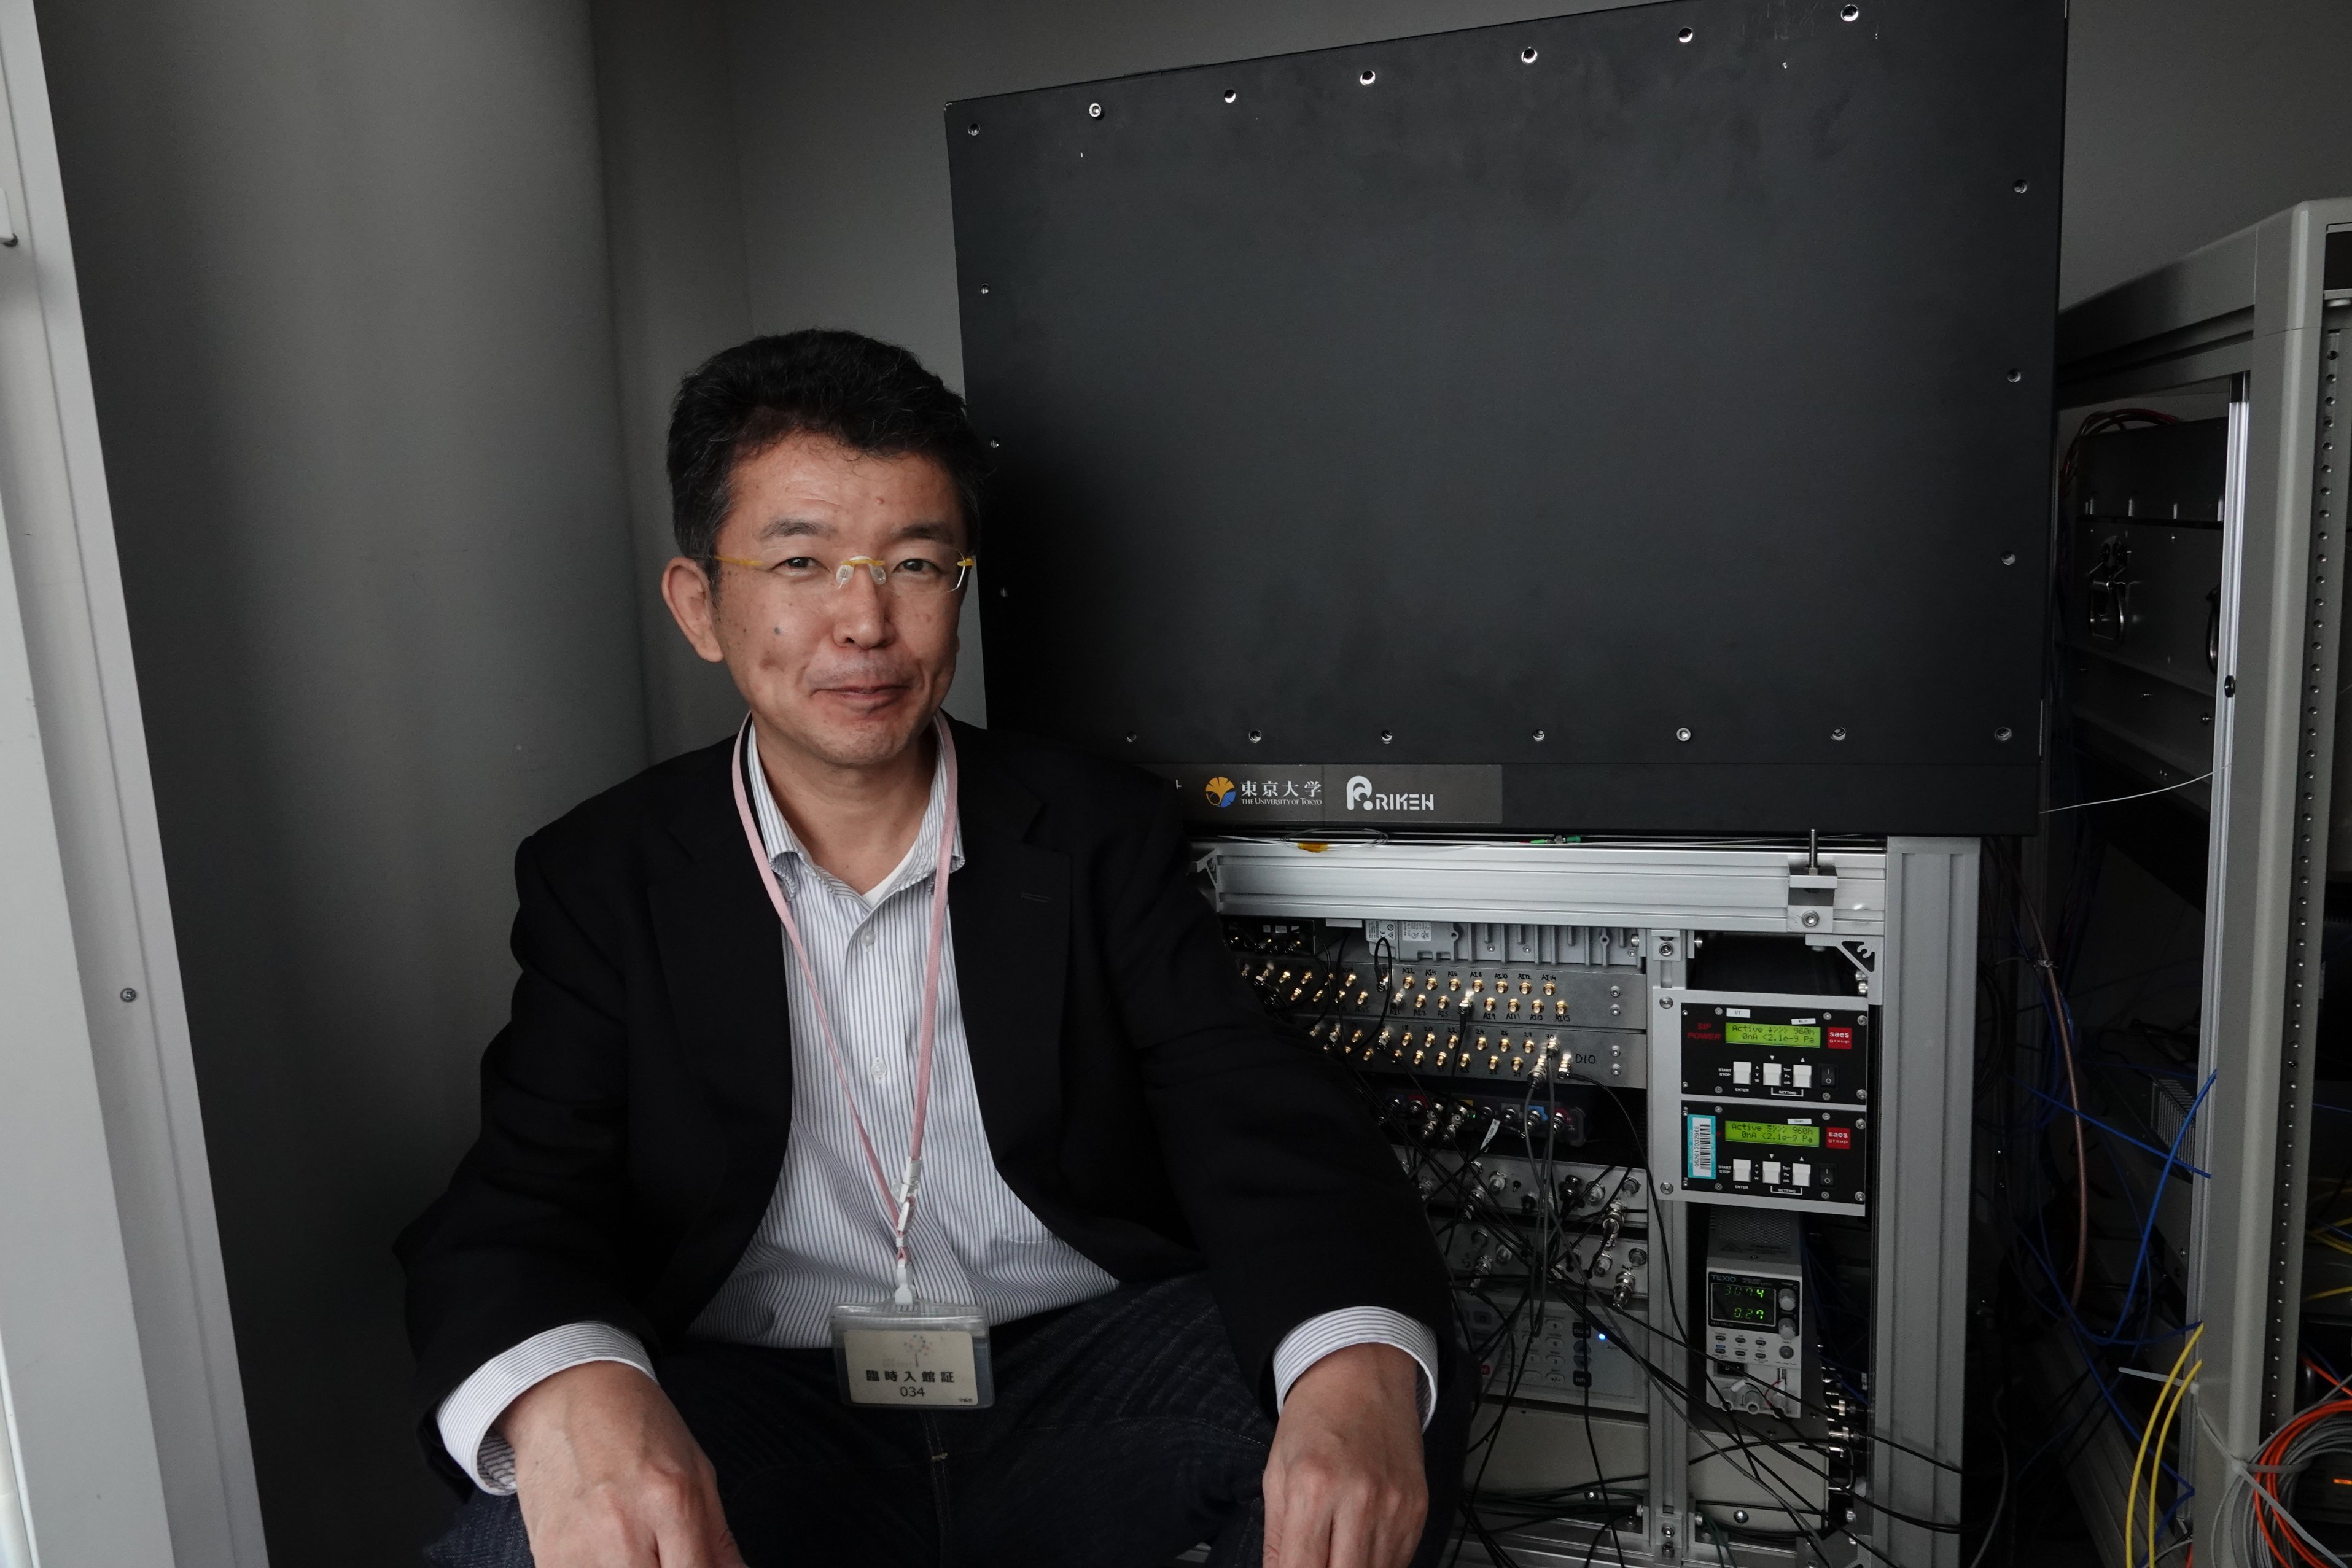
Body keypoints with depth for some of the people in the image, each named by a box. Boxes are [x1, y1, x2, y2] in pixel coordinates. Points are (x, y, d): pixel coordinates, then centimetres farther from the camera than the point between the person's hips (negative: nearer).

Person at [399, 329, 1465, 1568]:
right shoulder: (603, 878, 3)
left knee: (1400, 1386, -23)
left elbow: (1262, 1126, -7)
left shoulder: (1101, 834, 2)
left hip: (1077, 1382, 1)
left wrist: (1358, 1371, -30)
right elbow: (517, 1203, -7)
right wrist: (569, 1402, -33)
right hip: (757, 1412, 0)